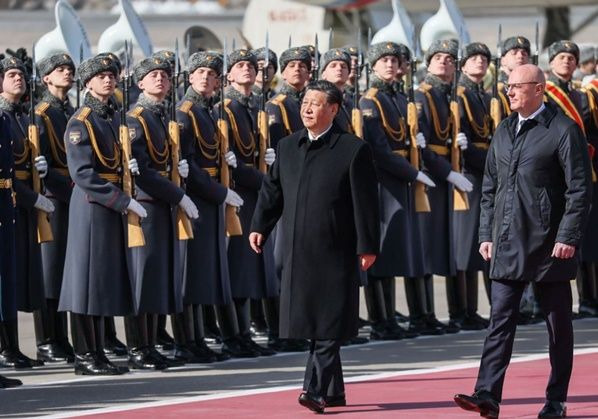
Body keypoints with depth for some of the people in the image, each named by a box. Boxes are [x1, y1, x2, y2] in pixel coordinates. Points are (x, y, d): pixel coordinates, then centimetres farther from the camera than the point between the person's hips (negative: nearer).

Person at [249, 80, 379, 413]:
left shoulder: (353, 149, -4)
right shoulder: (288, 147, 13)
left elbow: (366, 201, -6)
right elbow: (272, 190, 18)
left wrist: (367, 246, -9)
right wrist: (260, 227, 6)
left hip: (335, 252, -6)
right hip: (299, 251, 6)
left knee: (328, 326, -7)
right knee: (313, 323, 9)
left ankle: (317, 390, -10)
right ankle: (333, 391, 18)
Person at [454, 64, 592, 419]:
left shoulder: (564, 130, -7)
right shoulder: (504, 131, 12)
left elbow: (580, 189, -10)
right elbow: (490, 187, 18)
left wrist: (568, 237, -15)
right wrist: (487, 233, 11)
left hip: (549, 243, -5)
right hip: (508, 243, 5)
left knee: (558, 323, 4)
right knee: (501, 319, -2)